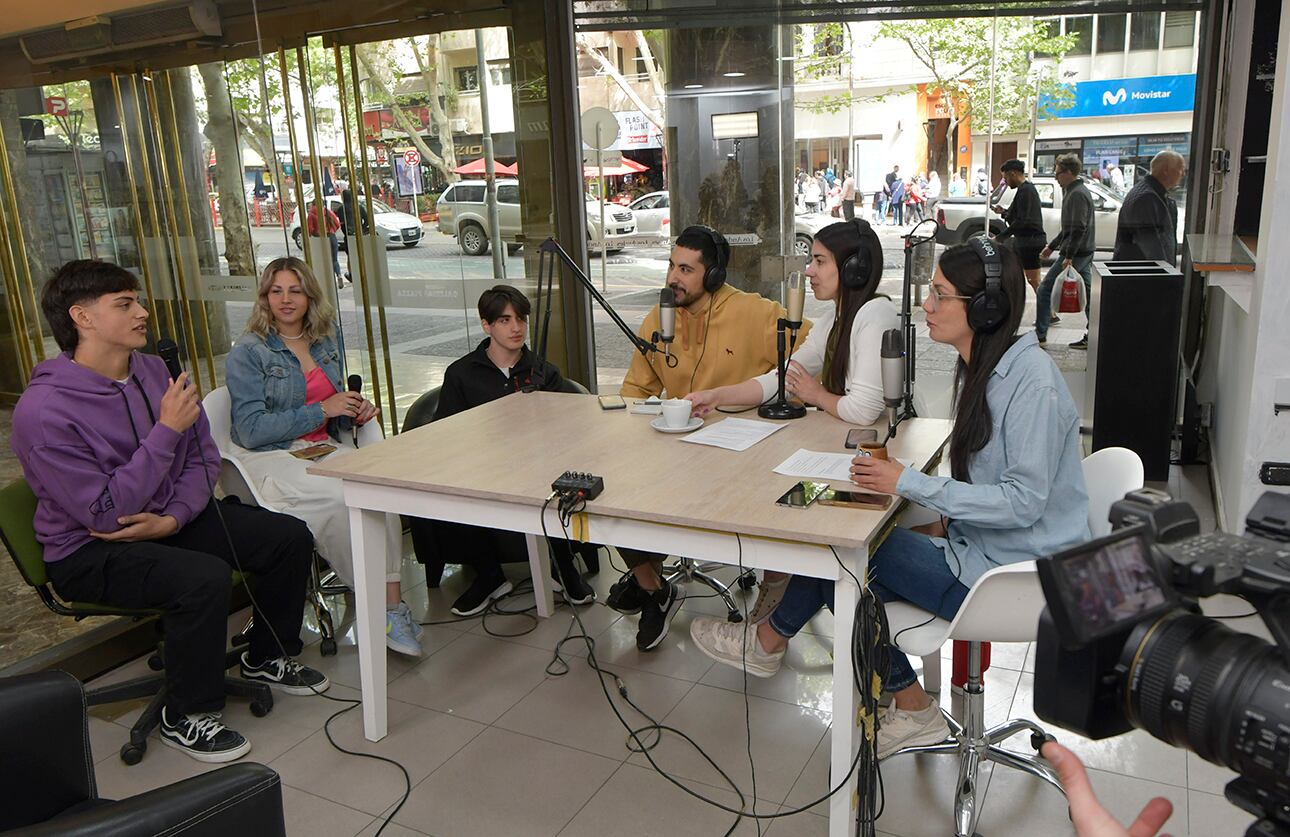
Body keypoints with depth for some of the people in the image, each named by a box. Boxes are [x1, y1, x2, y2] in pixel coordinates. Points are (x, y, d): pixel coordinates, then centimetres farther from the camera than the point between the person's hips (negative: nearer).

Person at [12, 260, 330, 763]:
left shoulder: (153, 371, -1)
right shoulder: (43, 411, -23)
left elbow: (204, 456, 3)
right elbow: (106, 514, -26)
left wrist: (173, 518, -15)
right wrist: (167, 429, -26)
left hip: (170, 520, 7)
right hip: (89, 552, -7)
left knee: (290, 537, -5)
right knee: (204, 577, -33)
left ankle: (266, 657, 19)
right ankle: (185, 718, -9)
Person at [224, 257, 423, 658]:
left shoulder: (324, 344, 14)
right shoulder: (247, 353, -3)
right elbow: (251, 431, -11)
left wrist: (356, 408, 5)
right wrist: (321, 410, -15)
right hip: (269, 458, -5)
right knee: (343, 498, -33)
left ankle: (392, 600, -29)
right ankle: (383, 606, -17)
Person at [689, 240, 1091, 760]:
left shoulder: (1031, 379, -21)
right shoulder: (981, 368, 8)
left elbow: (1024, 499, -25)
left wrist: (911, 484, -24)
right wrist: (942, 520, 1)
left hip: (1012, 575, -9)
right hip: (977, 547, 9)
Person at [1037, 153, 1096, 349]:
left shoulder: (1077, 194, -16)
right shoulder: (1076, 191, 17)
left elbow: (1078, 229, -23)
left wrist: (1069, 257, -24)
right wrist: (1052, 246, 26)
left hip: (1076, 253, -10)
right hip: (1084, 253, 10)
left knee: (1045, 289, -4)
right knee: (1087, 292, 10)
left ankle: (1040, 335, 0)